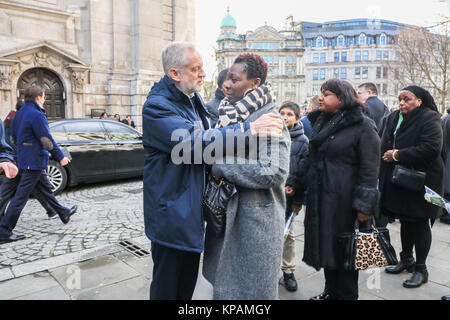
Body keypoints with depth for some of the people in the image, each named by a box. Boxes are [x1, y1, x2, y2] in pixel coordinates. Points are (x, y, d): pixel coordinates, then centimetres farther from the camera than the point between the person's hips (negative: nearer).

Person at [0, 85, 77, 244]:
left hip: (24, 159, 10)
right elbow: (47, 140, -19)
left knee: (45, 188, 19)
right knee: (21, 196, -5)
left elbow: (13, 137, 18)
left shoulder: (20, 113, 12)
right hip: (34, 161, -10)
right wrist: (60, 157, -10)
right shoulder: (36, 115, -18)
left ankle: (63, 213, 34)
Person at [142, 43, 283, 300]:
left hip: (193, 209, 8)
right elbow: (194, 141, -31)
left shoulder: (194, 100, 9)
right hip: (172, 214, -8)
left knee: (188, 282, 23)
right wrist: (250, 129, -31)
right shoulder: (157, 106, -18)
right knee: (167, 288, 8)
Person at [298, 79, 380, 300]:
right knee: (324, 243, 14)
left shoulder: (363, 126, -8)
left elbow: (370, 168, -13)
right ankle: (331, 292, 31)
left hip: (343, 199, -7)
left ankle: (346, 295, 24)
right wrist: (298, 187, 14)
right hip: (319, 196, 7)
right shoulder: (320, 121, 12)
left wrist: (364, 205, -17)